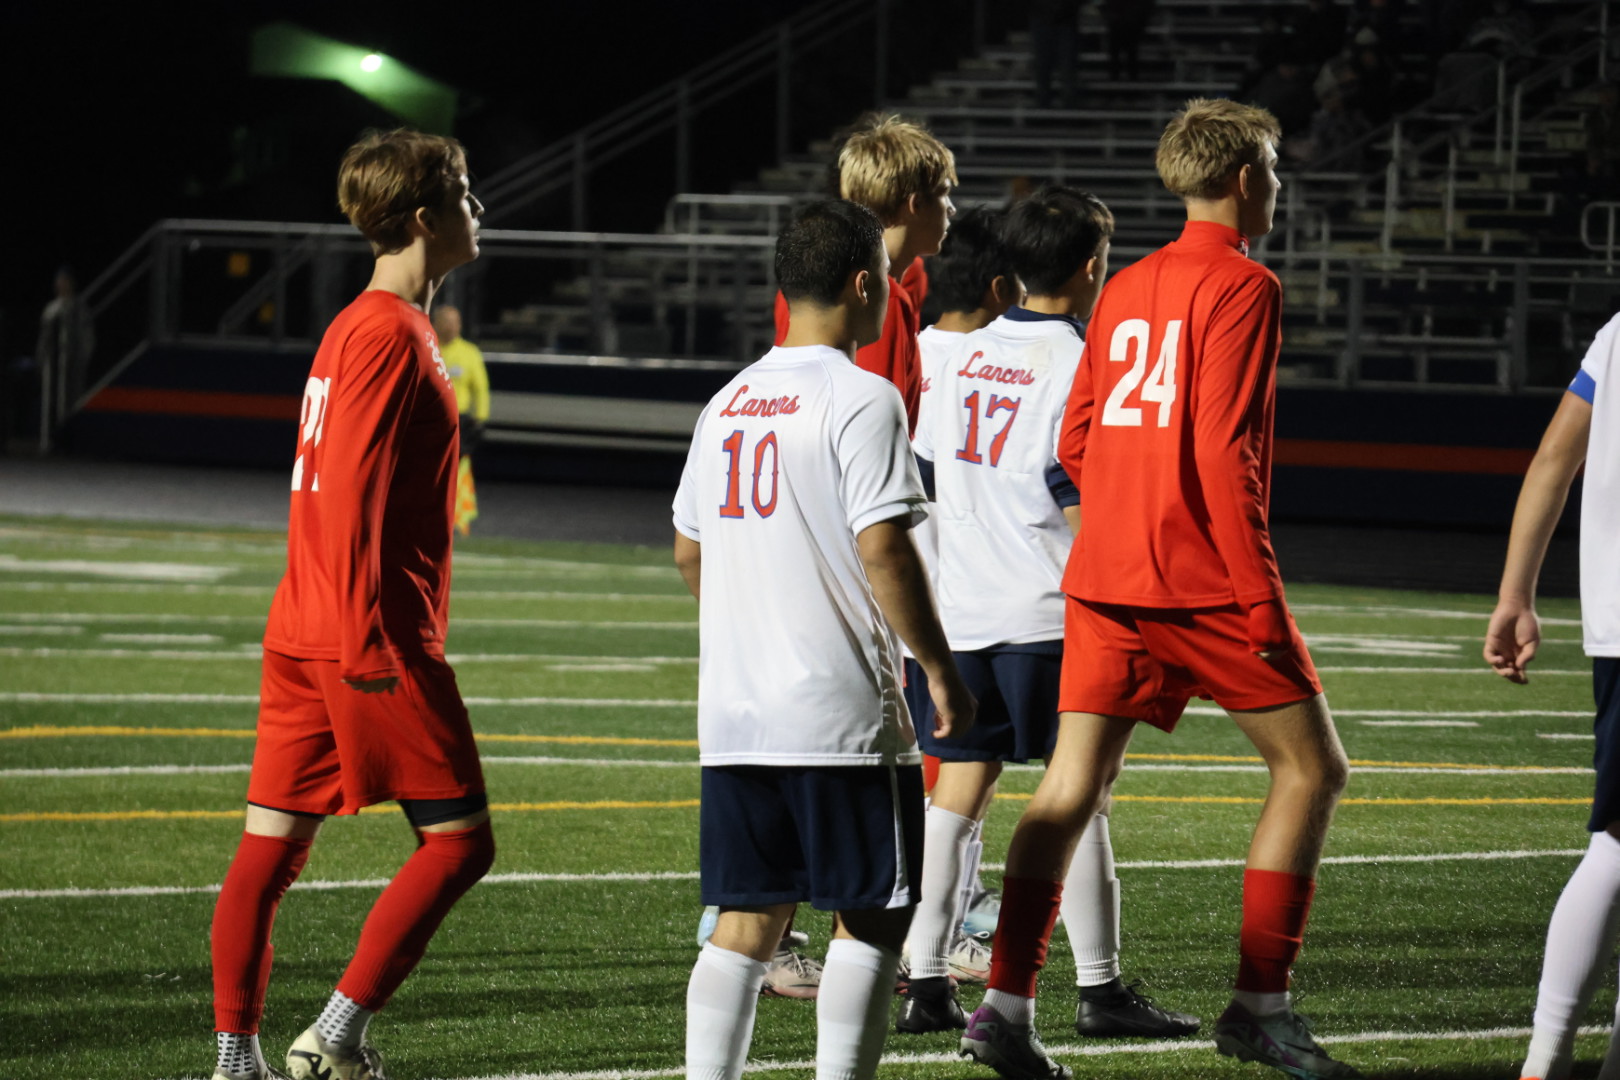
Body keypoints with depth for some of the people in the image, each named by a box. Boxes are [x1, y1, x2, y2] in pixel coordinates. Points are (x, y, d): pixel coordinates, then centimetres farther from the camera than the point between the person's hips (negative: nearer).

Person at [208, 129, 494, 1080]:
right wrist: (369, 641, -22)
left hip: (305, 635, 10)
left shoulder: (360, 325, 18)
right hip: (373, 634, -10)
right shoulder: (391, 333, -12)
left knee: (272, 845, 6)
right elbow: (348, 491, -19)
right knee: (458, 840, -3)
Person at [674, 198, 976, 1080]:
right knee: (872, 913, 2)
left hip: (733, 710, 7)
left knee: (746, 920, 9)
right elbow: (883, 549, -16)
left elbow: (689, 551, 21)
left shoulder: (729, 402, 13)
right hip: (839, 710, -7)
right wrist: (940, 671, -8)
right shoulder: (860, 398, -9)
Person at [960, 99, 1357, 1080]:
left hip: (1104, 579, 7)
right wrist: (1260, 595, -15)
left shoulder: (1125, 290, 15)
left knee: (1072, 787, 4)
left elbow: (1076, 441, 16)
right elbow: (1224, 449, -16)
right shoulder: (1244, 288, -7)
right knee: (1312, 769, 6)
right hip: (1206, 582, -7)